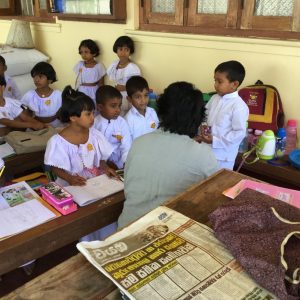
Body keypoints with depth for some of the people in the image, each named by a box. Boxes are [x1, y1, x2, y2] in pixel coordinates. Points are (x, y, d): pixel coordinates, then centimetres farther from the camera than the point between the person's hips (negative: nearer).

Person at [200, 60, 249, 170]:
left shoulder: (239, 106, -19)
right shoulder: (215, 98, 2)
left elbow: (239, 133, -20)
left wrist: (215, 141, -22)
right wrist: (203, 126, -7)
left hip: (223, 154, -6)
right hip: (207, 148, 7)